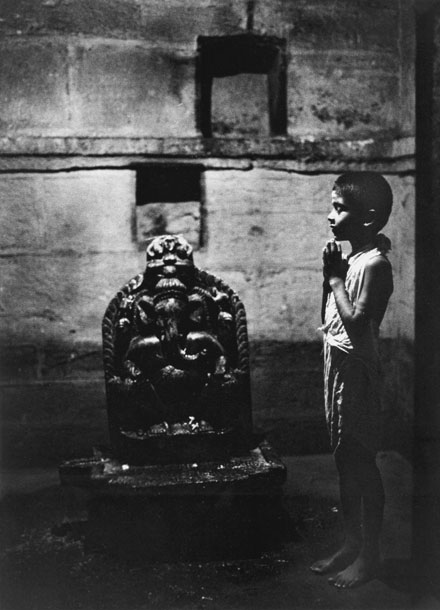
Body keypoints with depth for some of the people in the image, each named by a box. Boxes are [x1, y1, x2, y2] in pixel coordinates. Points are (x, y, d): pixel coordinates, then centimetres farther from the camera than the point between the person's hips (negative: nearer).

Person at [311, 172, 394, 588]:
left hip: (356, 370, -9)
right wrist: (329, 274, 3)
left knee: (362, 461, 2)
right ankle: (351, 544, 28)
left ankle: (369, 555, 16)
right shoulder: (351, 258, 10)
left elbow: (357, 322, -24)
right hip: (336, 366, 9)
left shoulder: (375, 264, -16)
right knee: (344, 459, 15)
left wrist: (335, 278, -16)